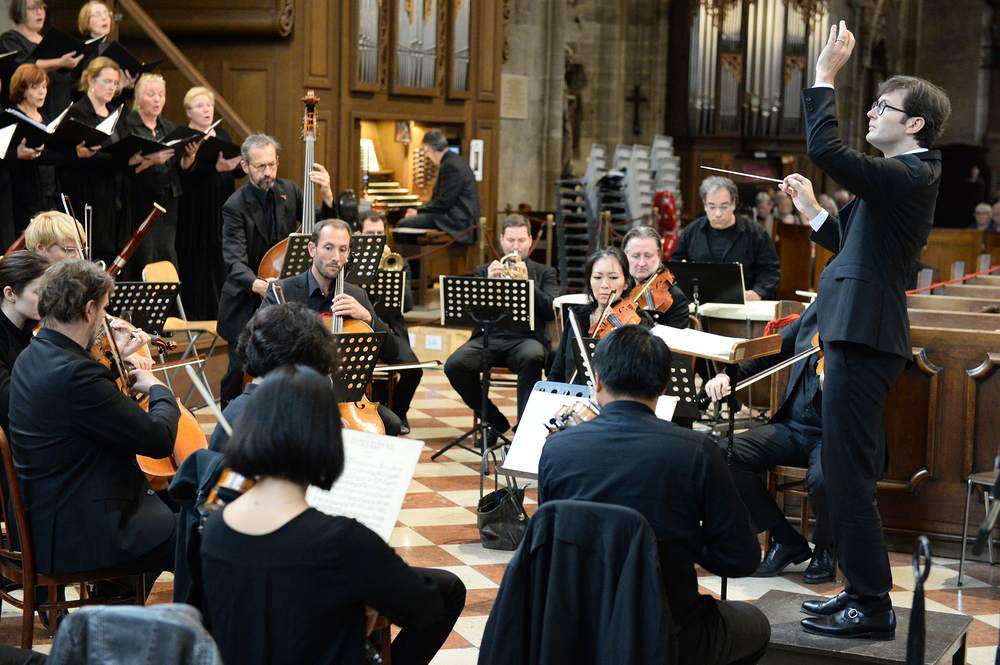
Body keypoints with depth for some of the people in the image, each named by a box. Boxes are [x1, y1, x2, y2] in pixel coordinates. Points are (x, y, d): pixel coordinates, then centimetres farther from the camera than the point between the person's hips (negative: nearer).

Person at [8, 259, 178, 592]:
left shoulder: (32, 358, 5)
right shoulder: (73, 374, -26)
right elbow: (160, 439, -22)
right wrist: (158, 389, -4)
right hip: (79, 535, -11)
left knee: (172, 512, 28)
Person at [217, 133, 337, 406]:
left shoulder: (288, 190, 2)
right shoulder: (235, 206, -14)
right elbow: (235, 261, -25)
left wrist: (327, 196, -16)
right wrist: (256, 284, -46)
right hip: (247, 304, -4)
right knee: (241, 369, -8)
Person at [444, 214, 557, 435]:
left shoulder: (544, 273, 16)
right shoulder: (484, 271, 19)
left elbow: (551, 312, -1)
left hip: (527, 338, -2)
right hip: (490, 337, 2)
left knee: (532, 357, -38)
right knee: (454, 366, -26)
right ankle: (494, 421, -6)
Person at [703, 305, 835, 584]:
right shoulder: (817, 311, 6)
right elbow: (771, 351, 16)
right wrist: (728, 375, 1)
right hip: (792, 426, 6)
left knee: (821, 477, -37)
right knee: (724, 454, -15)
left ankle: (825, 549, -1)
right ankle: (787, 540, 0)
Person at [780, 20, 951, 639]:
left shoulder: (910, 176, -15)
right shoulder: (907, 176, 18)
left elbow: (827, 149, -26)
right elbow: (854, 242, 25)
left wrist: (825, 74, -17)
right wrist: (812, 210, 18)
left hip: (864, 341, -11)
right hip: (860, 335, 11)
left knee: (848, 474, -7)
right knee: (853, 474, 17)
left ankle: (872, 608, 1)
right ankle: (862, 593, 26)